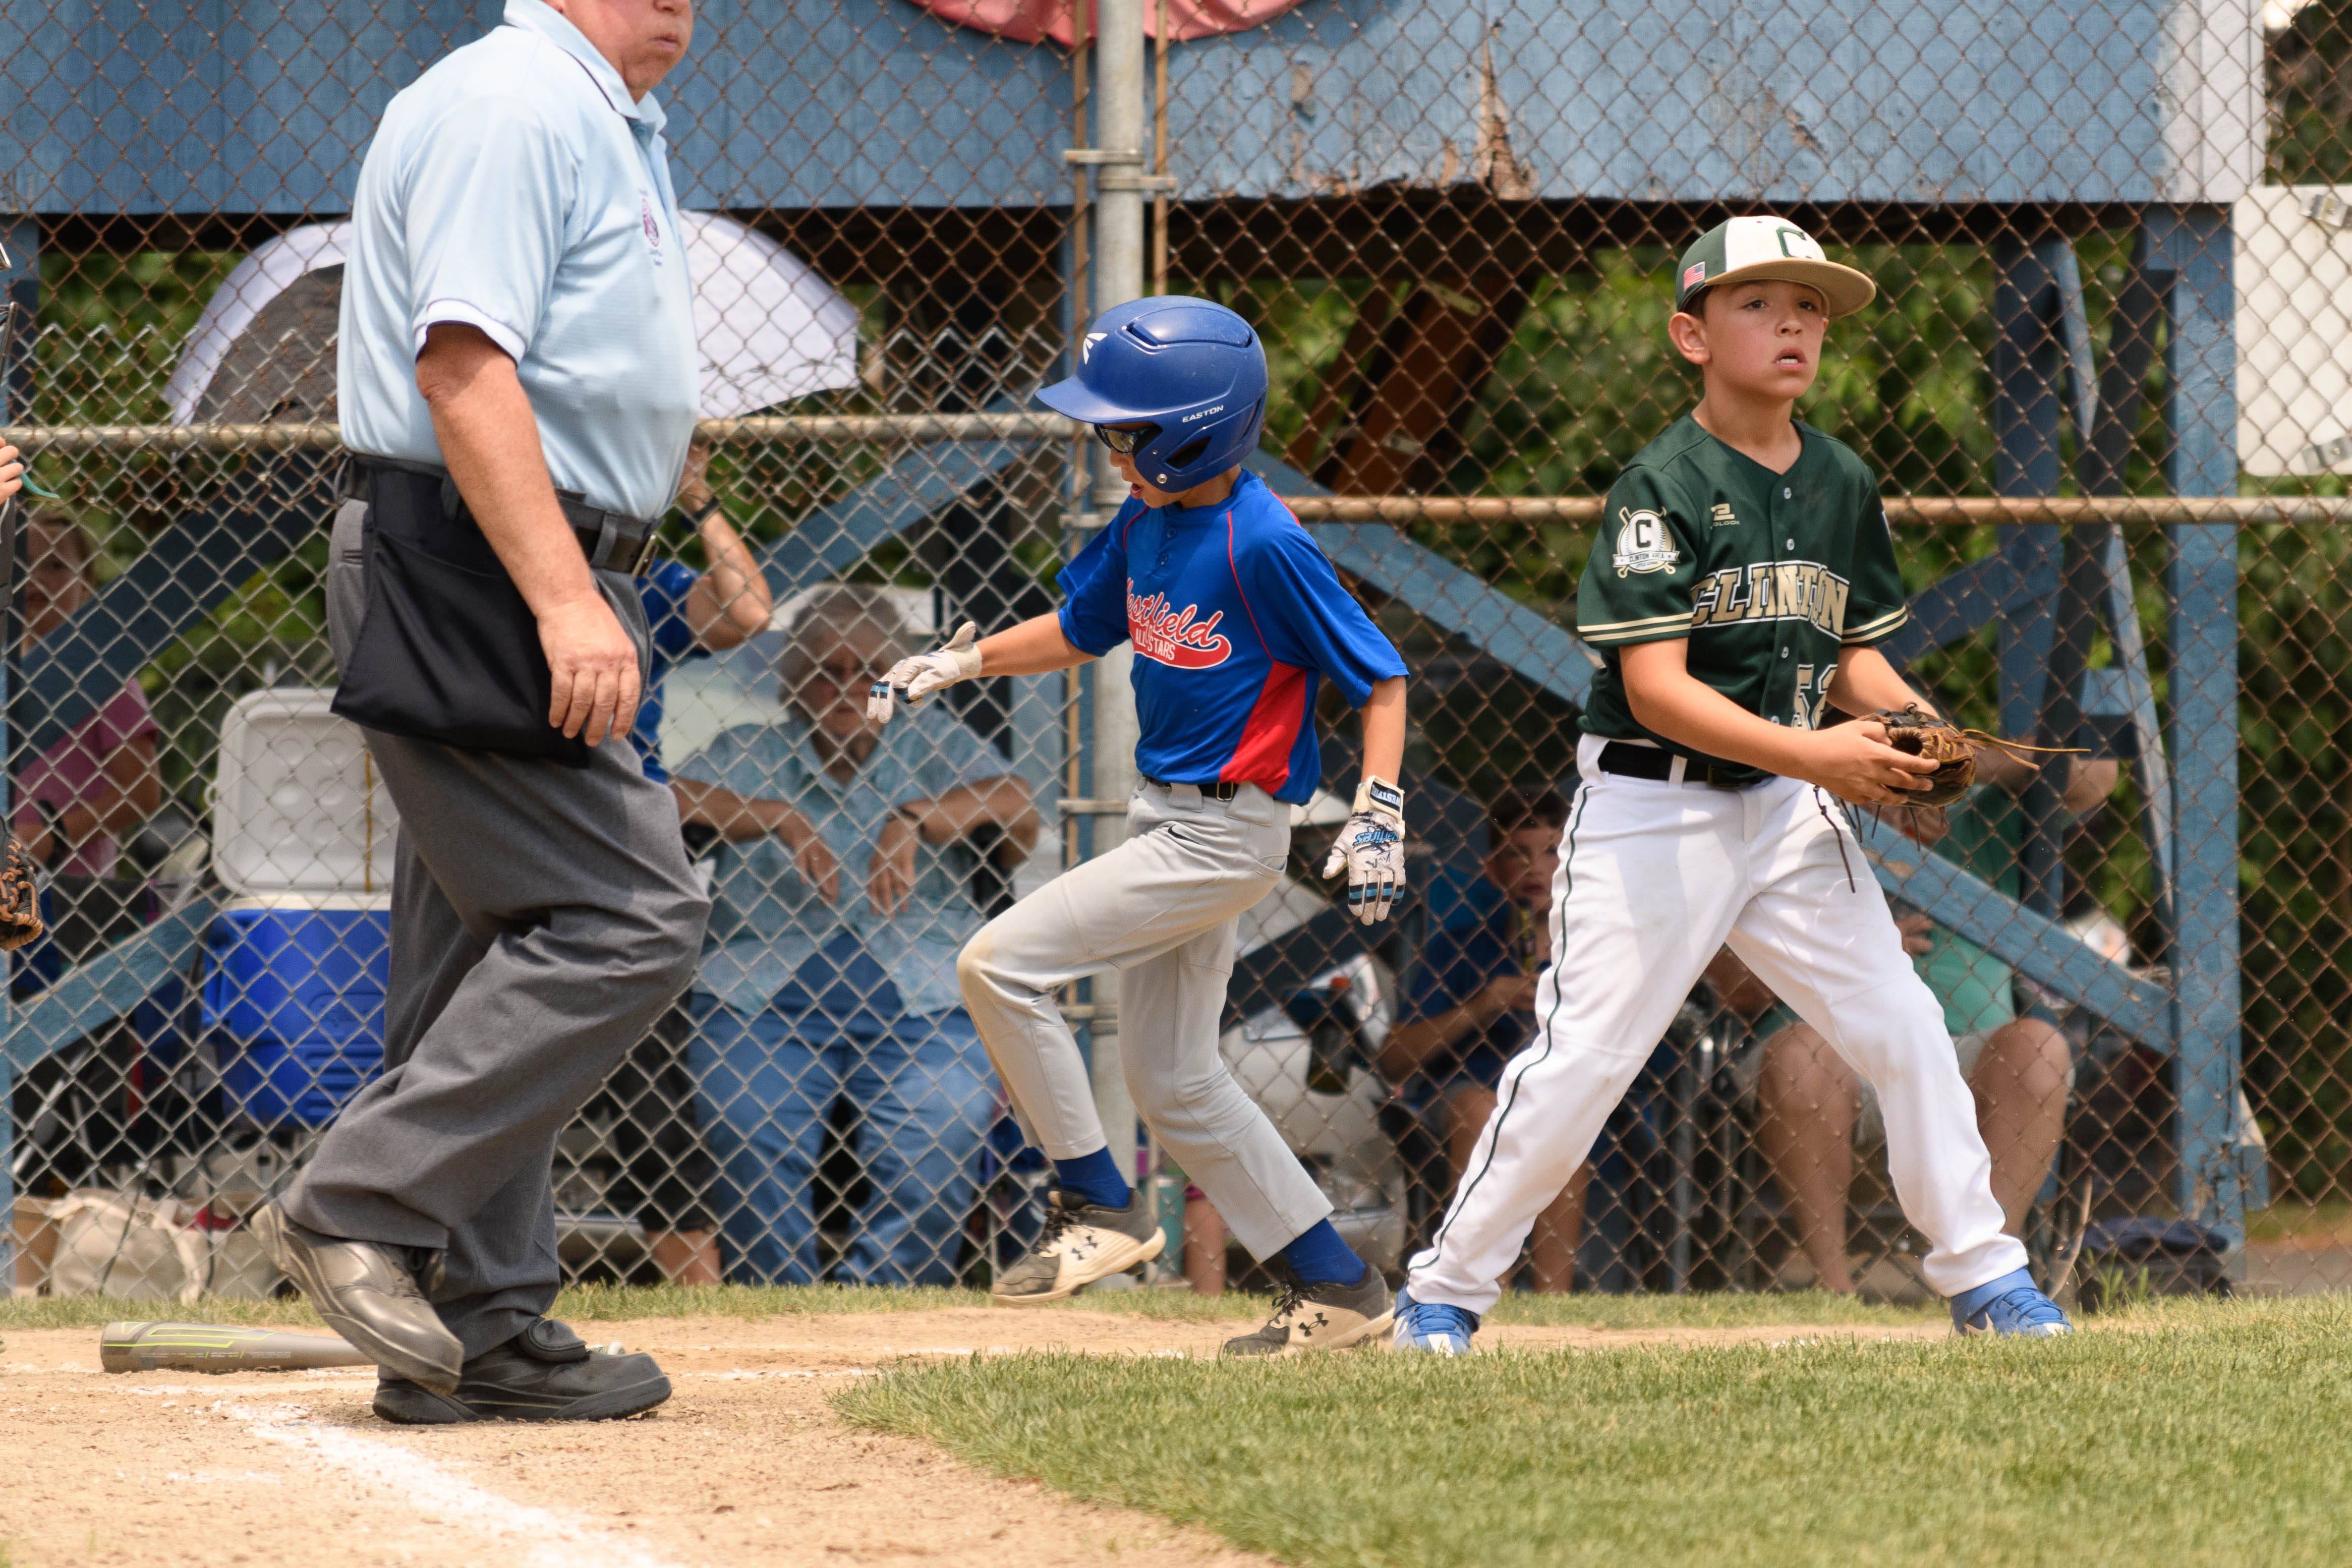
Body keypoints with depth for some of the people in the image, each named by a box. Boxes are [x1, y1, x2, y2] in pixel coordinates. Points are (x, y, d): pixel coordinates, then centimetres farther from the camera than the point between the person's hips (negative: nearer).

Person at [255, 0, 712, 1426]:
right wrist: (565, 599, -30)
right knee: (625, 919, -15)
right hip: (476, 575, -11)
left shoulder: (610, 126, 21)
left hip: (538, 585, 11)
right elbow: (463, 365, -22)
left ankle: (484, 1334, 9)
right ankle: (361, 1207, -14)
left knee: (506, 954, 8)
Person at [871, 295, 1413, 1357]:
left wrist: (1378, 817, -23)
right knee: (1172, 1080, 12)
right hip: (1165, 821, 9)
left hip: (1224, 833, -9)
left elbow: (1380, 679, -15)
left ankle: (1098, 1206, -5)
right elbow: (1079, 631, 22)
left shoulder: (1264, 546, -20)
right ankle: (1336, 1288, 18)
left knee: (1001, 964, -15)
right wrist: (956, 664, 12)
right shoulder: (1145, 522, 4)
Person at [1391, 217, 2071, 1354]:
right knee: (1582, 1058, -8)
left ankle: (1982, 1274, 16)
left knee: (1905, 1033, 2)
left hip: (1786, 815, 6)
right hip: (1651, 806, -6)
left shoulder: (1842, 487, 7)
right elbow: (1655, 685, -20)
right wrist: (1811, 754, -28)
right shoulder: (1663, 488, -13)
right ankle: (1444, 1290, 4)